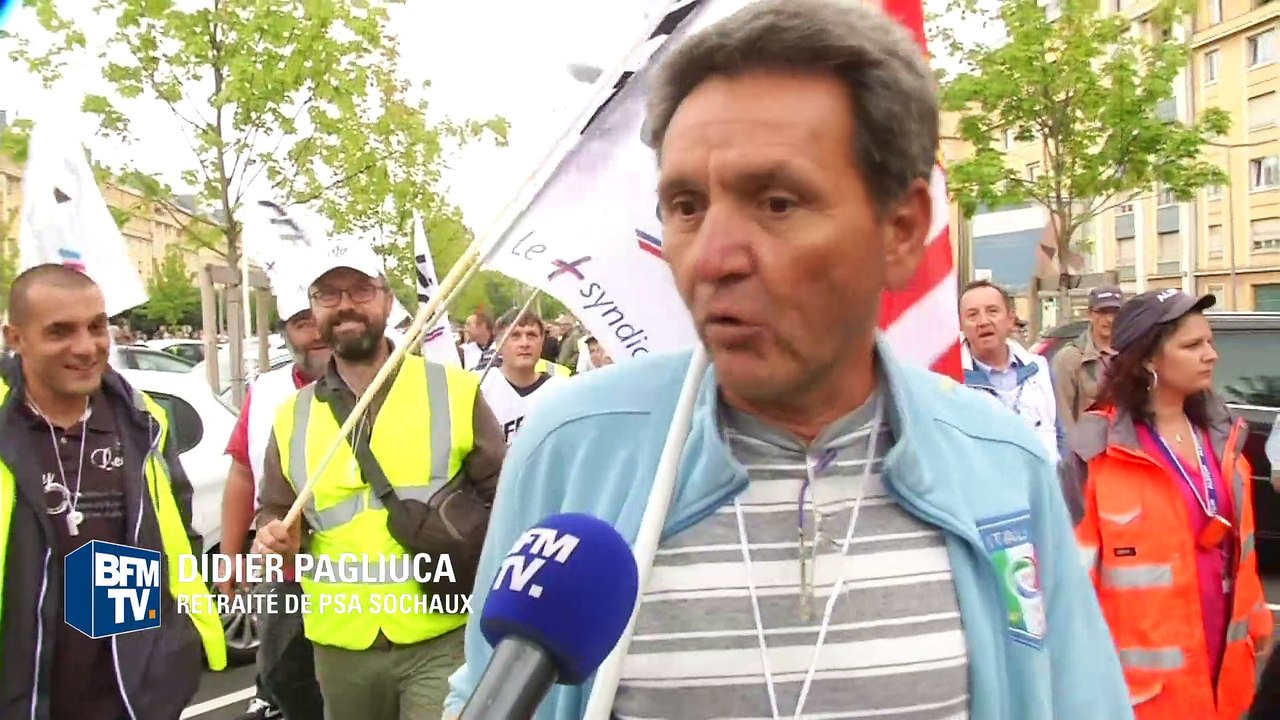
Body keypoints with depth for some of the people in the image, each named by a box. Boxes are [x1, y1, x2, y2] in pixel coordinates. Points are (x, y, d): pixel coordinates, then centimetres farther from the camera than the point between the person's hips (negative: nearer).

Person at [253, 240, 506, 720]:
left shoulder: (453, 391, -3)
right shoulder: (293, 417, 7)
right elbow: (273, 510, 14)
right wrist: (278, 538, -7)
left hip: (443, 639, -4)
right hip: (340, 646, 4)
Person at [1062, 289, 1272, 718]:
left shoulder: (1220, 432, 4)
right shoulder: (1099, 449, -17)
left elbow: (1240, 540, 13)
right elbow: (1076, 560, -15)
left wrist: (1255, 620, 16)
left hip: (1221, 658, 6)